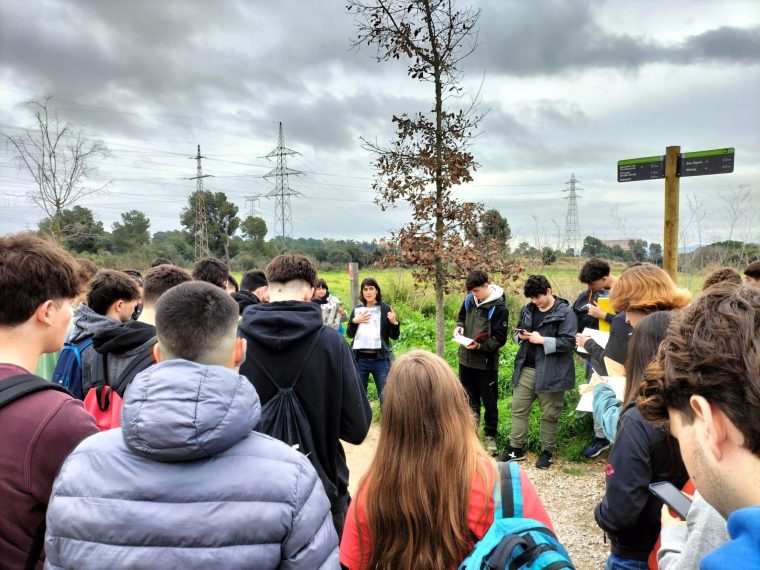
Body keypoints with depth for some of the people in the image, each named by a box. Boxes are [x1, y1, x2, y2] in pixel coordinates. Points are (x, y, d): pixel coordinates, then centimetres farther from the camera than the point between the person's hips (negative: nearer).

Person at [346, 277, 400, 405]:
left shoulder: (386, 309, -1)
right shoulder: (357, 310, 6)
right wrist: (354, 321, -13)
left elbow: (394, 336, 2)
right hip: (360, 359, 2)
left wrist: (394, 323, -17)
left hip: (380, 359, -2)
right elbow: (349, 334, 4)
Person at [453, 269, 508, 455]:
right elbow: (462, 316, 18)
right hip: (466, 359, 5)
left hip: (486, 363, -5)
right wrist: (459, 326, -3)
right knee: (469, 399, 17)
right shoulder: (470, 299, -1)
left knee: (489, 402, 8)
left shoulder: (499, 307, -17)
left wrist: (479, 345, -28)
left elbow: (499, 339, -17)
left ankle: (490, 437, 25)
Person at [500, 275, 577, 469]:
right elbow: (518, 330, 20)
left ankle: (547, 452, 24)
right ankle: (516, 448, 22)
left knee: (549, 414, 8)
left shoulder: (565, 313, -11)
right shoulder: (528, 310, 8)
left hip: (550, 371, -6)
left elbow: (569, 342, -17)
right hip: (526, 368, 6)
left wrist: (542, 340, -21)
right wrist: (520, 335, -4)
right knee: (518, 408, 10)